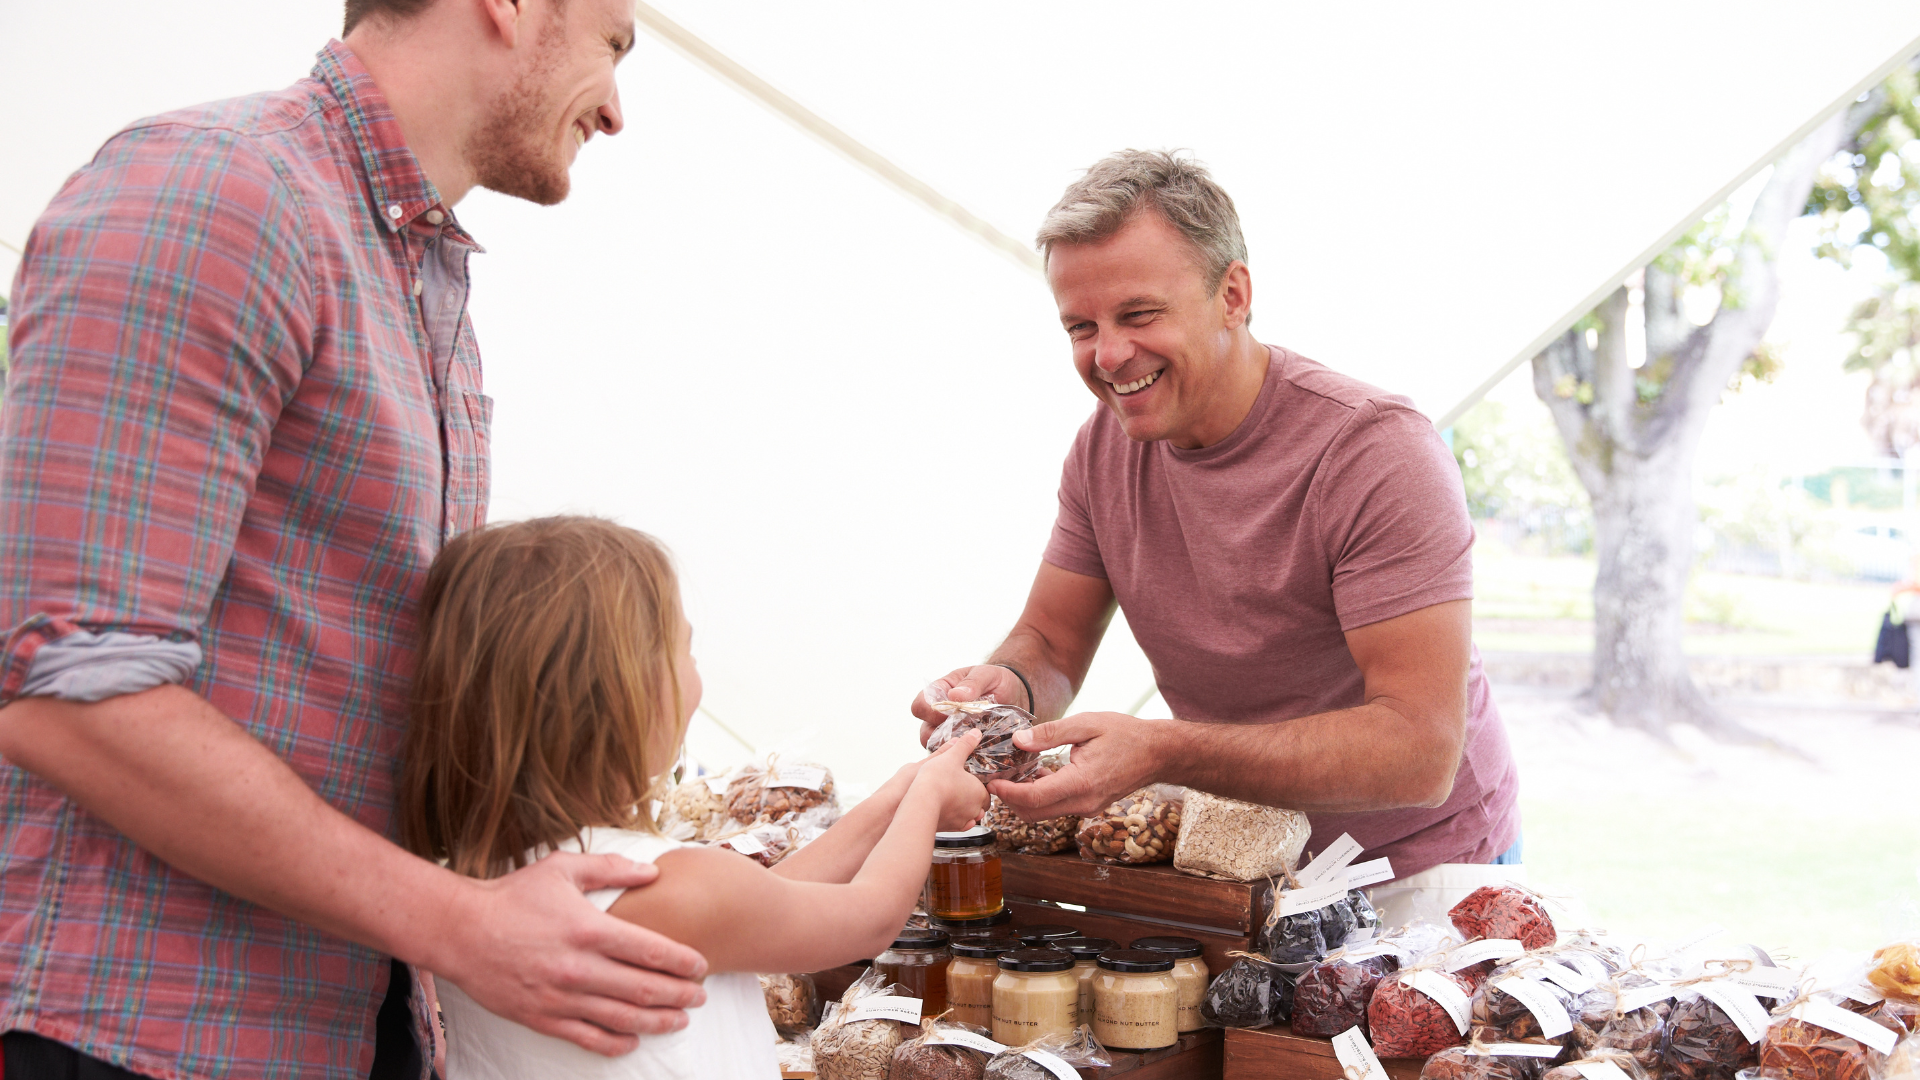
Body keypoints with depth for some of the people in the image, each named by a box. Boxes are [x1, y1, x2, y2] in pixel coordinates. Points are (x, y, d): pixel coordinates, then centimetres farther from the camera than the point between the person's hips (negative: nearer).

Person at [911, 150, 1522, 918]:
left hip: (1424, 871, -4)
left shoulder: (1377, 452, -25)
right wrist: (1009, 687, -23)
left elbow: (1421, 752, -31)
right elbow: (1050, 642, 3)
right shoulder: (1104, 445, -4)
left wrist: (1159, 754, -41)